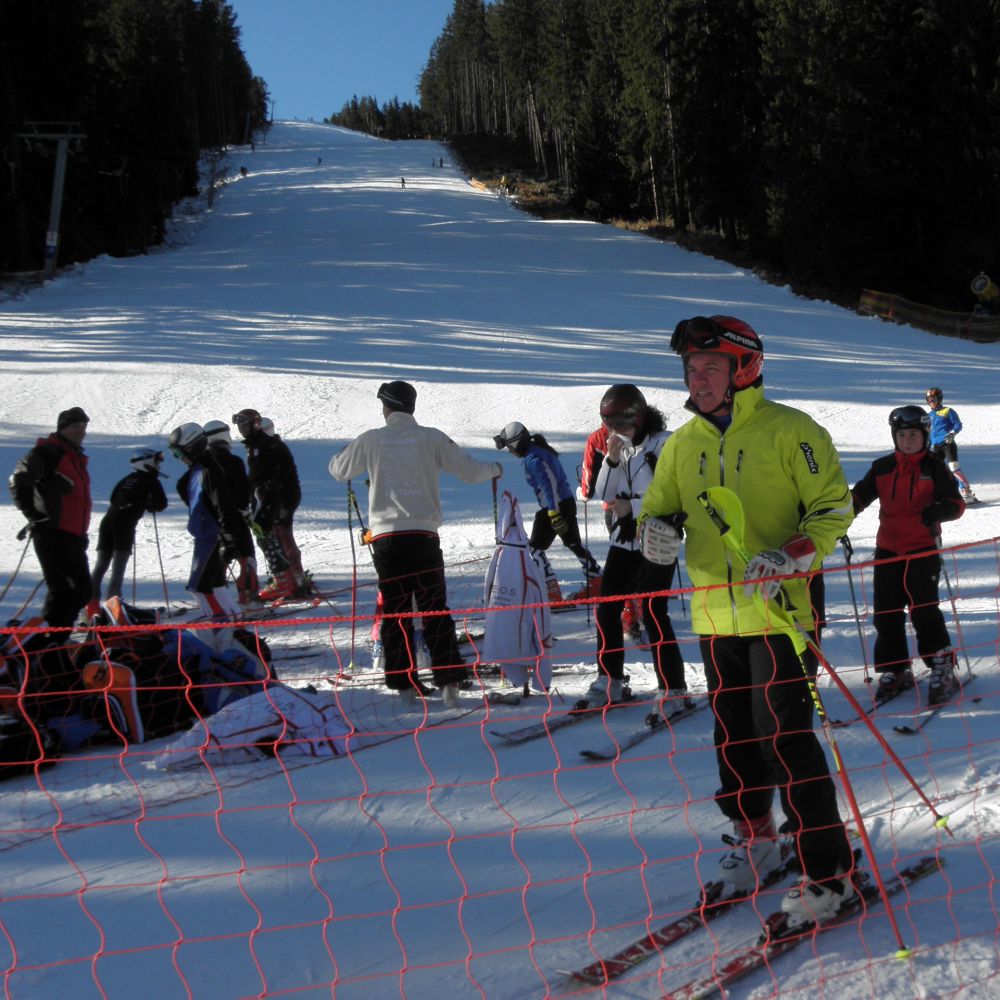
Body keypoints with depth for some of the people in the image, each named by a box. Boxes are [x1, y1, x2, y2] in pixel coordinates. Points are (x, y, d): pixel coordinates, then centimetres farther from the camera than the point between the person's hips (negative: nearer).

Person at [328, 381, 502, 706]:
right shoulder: (431, 438, 1)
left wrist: (337, 458, 42)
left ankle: (405, 683, 6)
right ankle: (448, 682, -2)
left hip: (385, 537, 0)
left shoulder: (371, 440, 3)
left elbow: (339, 470, 18)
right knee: (435, 610, 4)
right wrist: (494, 469, 27)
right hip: (424, 535, 0)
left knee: (394, 612, 7)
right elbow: (469, 471, 5)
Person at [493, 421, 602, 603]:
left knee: (535, 549, -5)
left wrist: (554, 514, -28)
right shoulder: (538, 449, 12)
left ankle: (552, 594, -6)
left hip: (555, 506, -10)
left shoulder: (532, 458, -18)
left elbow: (549, 485, -26)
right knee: (574, 543, 20)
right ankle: (597, 583, 28)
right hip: (568, 502, 10)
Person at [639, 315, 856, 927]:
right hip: (715, 616, 6)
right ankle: (755, 840, 35)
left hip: (777, 611, -6)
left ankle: (830, 870, 0)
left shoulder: (789, 430, -6)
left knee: (785, 739, -10)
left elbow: (834, 505, -7)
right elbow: (658, 508, 17)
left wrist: (790, 557, -22)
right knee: (734, 737, 15)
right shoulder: (683, 444, 10)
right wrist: (657, 530, -8)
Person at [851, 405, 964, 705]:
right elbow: (859, 495, 12)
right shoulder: (882, 468, 9)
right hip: (888, 550, 4)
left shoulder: (934, 468, 0)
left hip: (923, 550, -4)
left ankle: (942, 671, -1)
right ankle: (895, 671, 17)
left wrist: (939, 510, -25)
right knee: (886, 613, 5)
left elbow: (957, 503, -3)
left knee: (924, 610, -9)